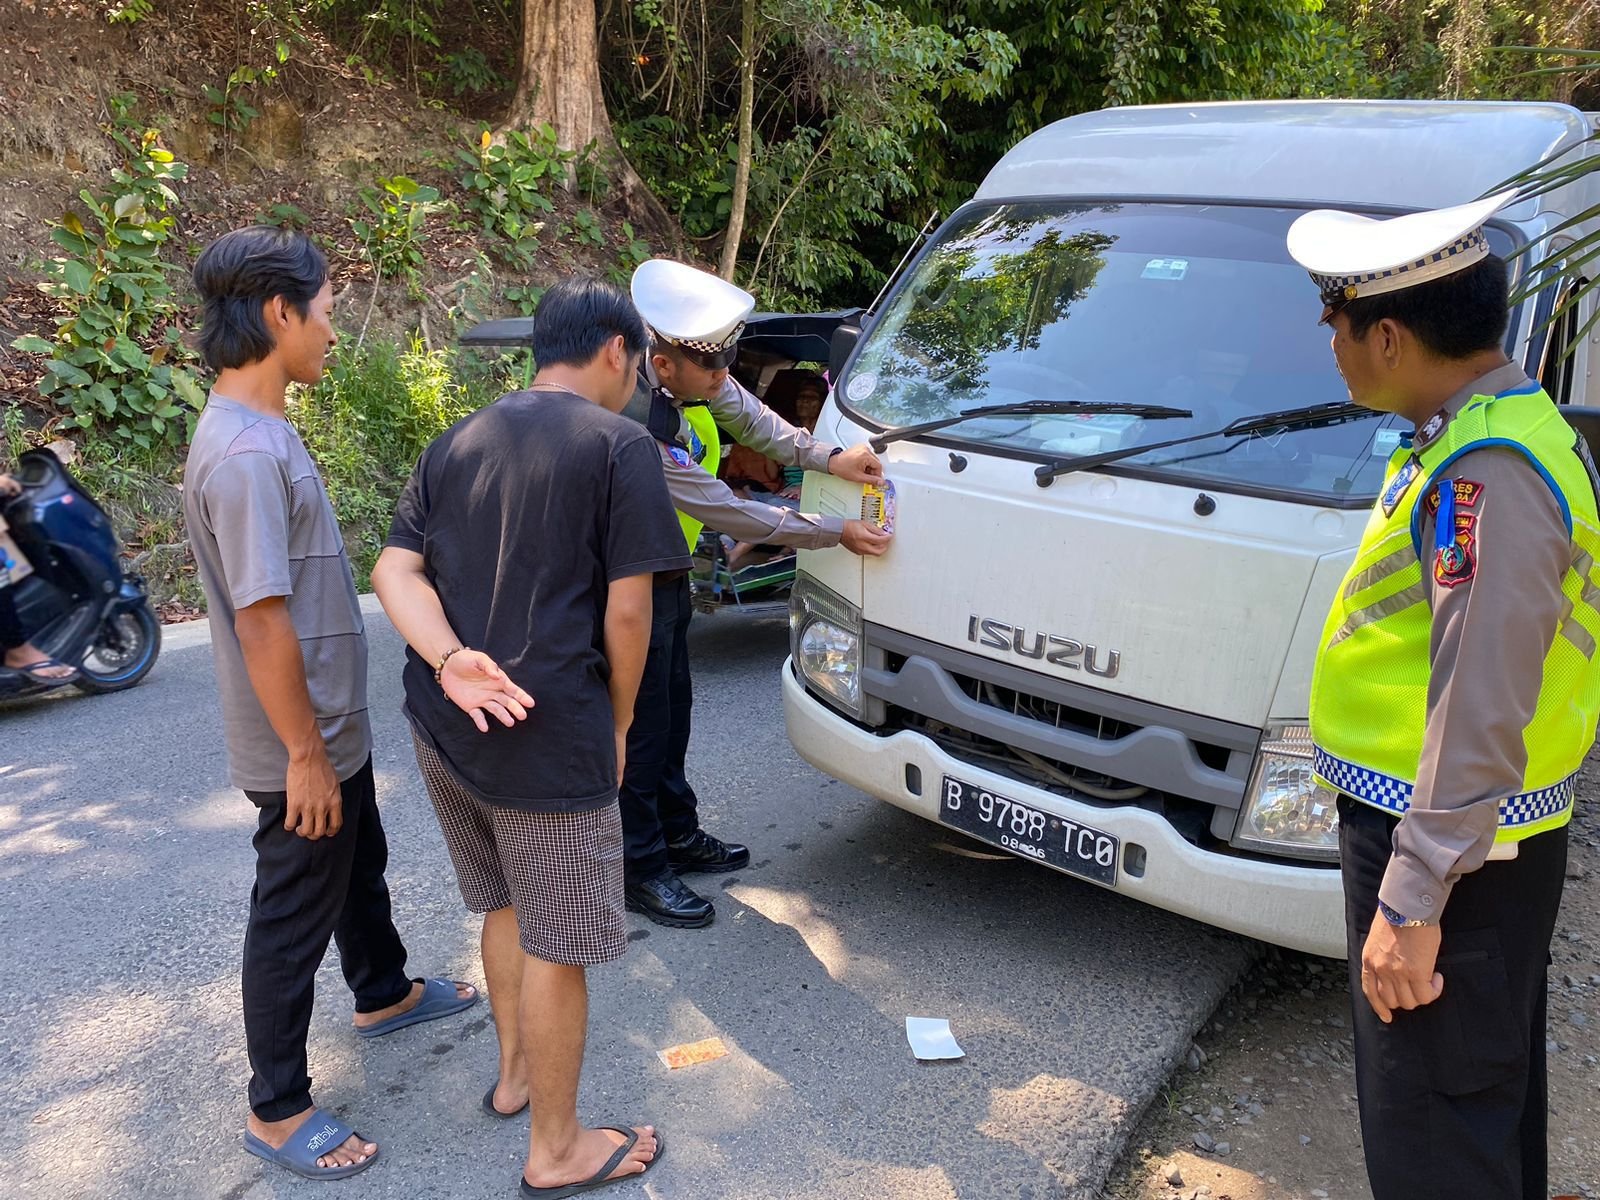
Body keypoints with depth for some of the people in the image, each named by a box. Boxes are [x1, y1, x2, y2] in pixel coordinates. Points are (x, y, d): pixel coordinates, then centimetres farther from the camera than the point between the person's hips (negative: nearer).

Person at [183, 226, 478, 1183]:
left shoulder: (261, 429, 5)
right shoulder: (244, 453, -27)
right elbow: (262, 621, -28)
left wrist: (331, 737, 18)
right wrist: (305, 755, -21)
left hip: (334, 724, 10)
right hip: (299, 744, -10)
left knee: (360, 867, 27)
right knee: (296, 914, 5)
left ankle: (384, 995, 50)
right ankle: (277, 1111, 23)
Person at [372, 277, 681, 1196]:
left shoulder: (459, 442, 12)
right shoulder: (620, 445, -9)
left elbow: (396, 571, 2)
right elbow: (626, 609, -13)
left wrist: (451, 659, -12)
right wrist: (619, 724, 0)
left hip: (444, 728, 8)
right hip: (551, 737, -7)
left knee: (506, 906, 25)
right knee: (556, 944, 7)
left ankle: (515, 1073, 44)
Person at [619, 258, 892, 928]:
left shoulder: (696, 379, -12)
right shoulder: (638, 428, -36)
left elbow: (751, 419, 7)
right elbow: (731, 515, -30)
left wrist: (828, 458, -8)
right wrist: (836, 533, -23)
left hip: (668, 571, 9)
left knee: (673, 706, 19)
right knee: (643, 725, 2)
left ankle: (678, 833, 36)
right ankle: (642, 869, 17)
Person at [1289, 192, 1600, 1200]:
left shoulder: (1485, 474, -25)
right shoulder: (1506, 430, 9)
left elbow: (1482, 708, -27)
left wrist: (1411, 900, -22)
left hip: (1447, 851, -10)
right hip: (1495, 844, 10)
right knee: (1492, 1101, 27)